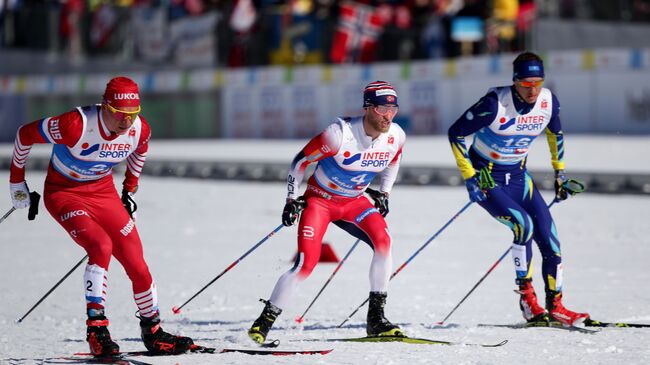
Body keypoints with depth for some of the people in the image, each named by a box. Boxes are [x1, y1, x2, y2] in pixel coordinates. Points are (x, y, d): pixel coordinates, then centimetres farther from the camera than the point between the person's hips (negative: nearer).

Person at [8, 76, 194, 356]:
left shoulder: (140, 129, -14)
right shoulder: (76, 125, -31)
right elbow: (25, 134, -16)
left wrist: (130, 190, 19)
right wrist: (17, 180, -5)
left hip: (104, 192, 5)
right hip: (64, 194, -5)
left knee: (137, 265, -2)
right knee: (101, 246, -31)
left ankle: (153, 333, 18)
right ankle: (96, 328, -24)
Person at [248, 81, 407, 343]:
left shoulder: (395, 136, -12)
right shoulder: (340, 134, -28)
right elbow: (301, 160, -14)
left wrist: (384, 193, 9)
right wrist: (291, 200, -12)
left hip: (354, 202, 4)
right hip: (320, 199, -4)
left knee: (384, 241, -22)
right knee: (306, 262, -18)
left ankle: (376, 318, -13)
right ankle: (265, 320, -2)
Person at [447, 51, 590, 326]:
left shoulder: (548, 101, -10)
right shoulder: (495, 104, -26)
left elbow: (555, 133, 14)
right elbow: (456, 134, -15)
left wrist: (560, 173, 16)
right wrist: (469, 177, -17)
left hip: (518, 177, 5)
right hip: (487, 177, -5)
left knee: (549, 239, -4)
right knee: (524, 225, -27)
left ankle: (555, 306, 10)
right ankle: (526, 294, -13)